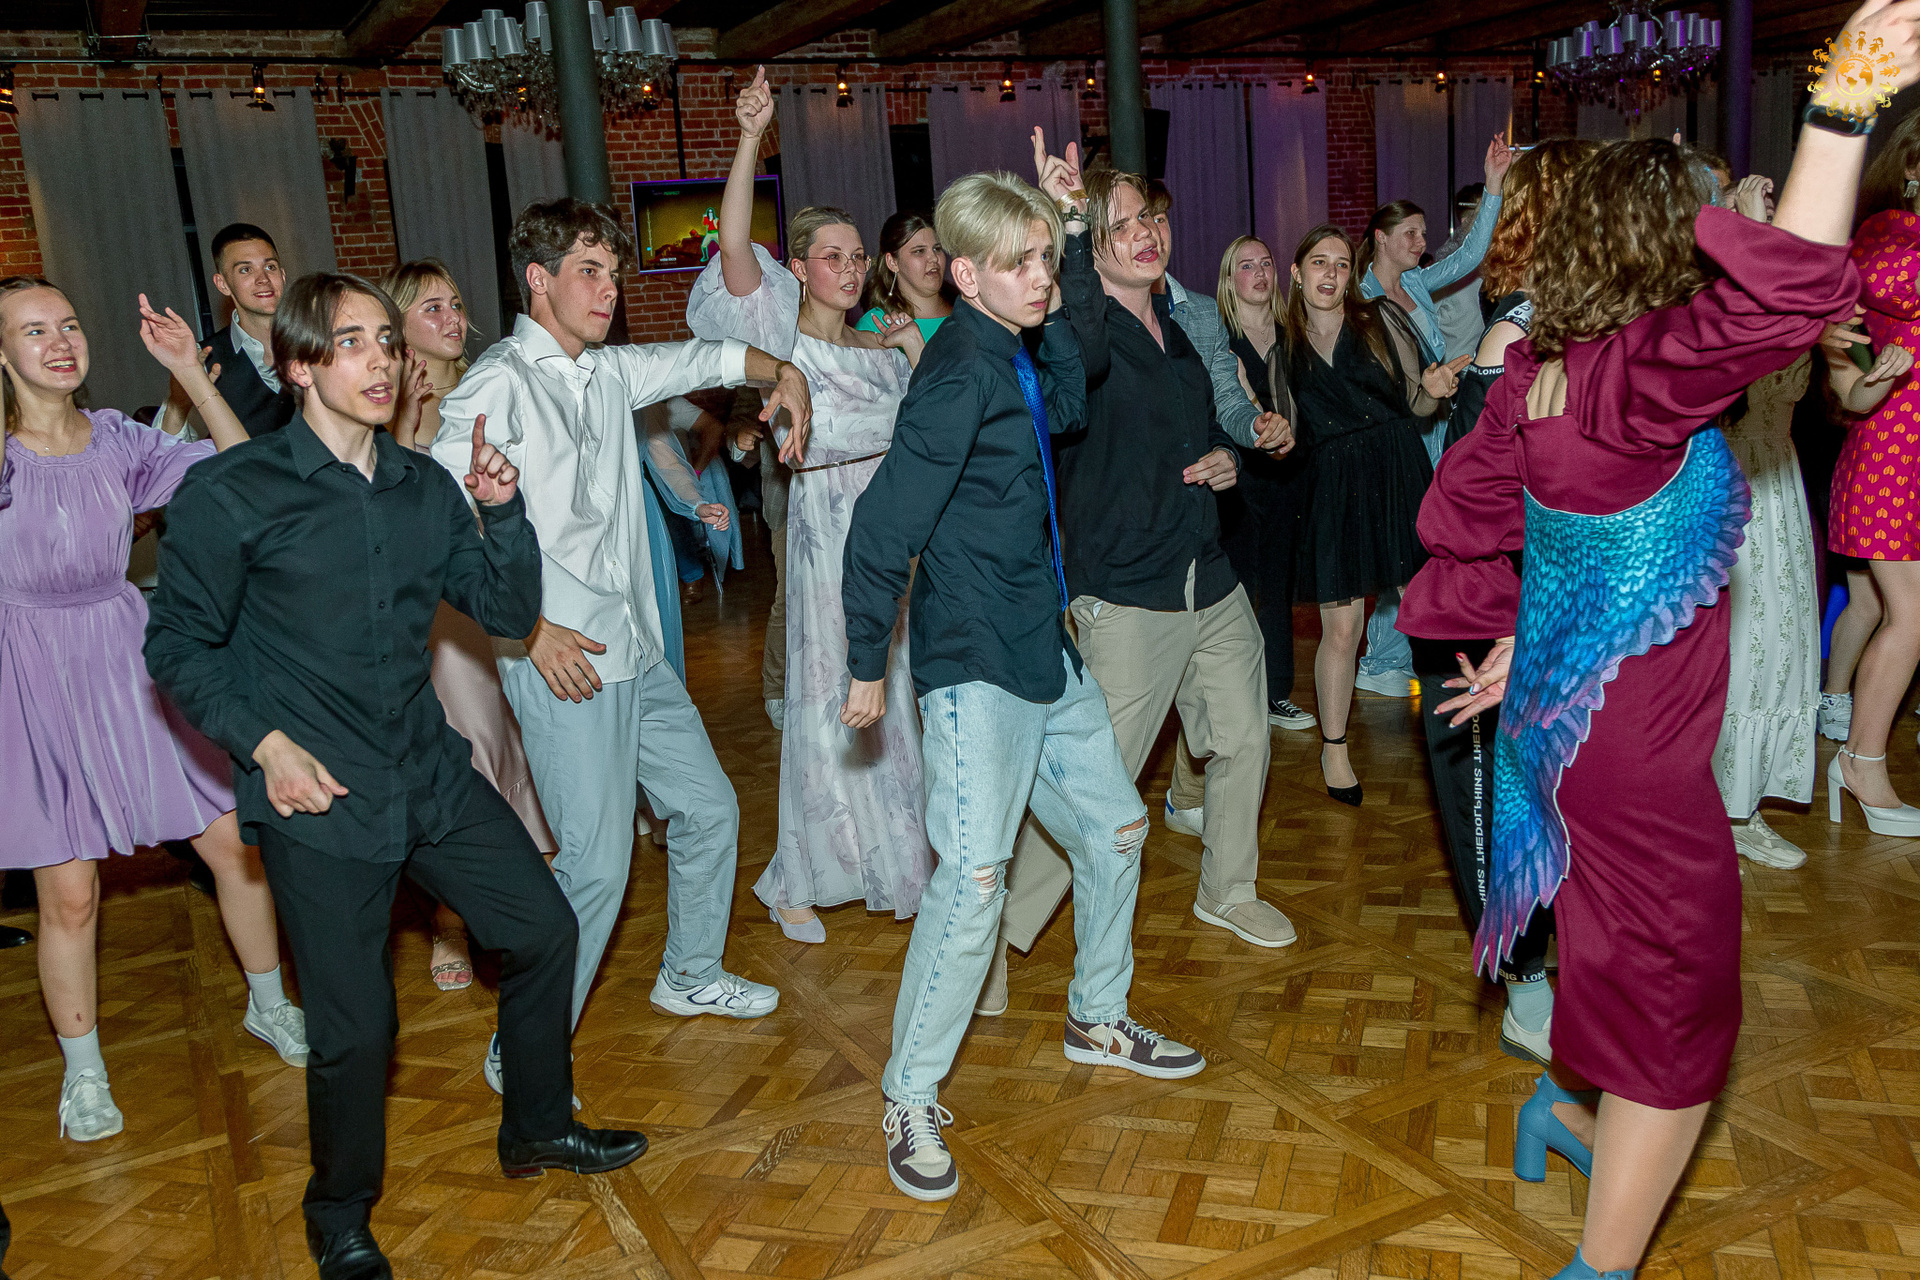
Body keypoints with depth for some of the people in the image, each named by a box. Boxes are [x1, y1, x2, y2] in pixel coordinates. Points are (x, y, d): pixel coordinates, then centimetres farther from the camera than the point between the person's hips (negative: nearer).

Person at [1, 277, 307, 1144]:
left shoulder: (118, 440, 1)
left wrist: (190, 373, -12)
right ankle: (82, 1072, 24)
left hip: (131, 662, 3)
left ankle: (267, 1006, 30)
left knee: (237, 843, 6)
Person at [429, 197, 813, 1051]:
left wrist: (782, 372, 6)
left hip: (638, 653, 9)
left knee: (709, 807, 18)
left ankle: (690, 977, 40)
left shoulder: (609, 372, 12)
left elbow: (706, 358, 26)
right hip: (562, 663, -9)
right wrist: (531, 628, -20)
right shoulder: (499, 386, -10)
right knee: (597, 865, -9)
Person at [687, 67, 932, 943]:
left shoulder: (881, 347, 14)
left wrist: (918, 352, 7)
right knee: (826, 704, 0)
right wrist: (751, 139, -27)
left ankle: (888, 860, 29)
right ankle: (797, 881, 15)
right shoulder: (781, 337, -4)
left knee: (887, 699, 13)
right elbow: (733, 243, -20)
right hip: (826, 535, -5)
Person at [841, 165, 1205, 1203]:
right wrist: (868, 663, -14)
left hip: (1046, 649, 10)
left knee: (1113, 824, 18)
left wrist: (1054, 317, 11)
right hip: (975, 663, -10)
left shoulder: (1014, 357, 8)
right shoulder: (961, 371, -18)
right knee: (973, 880, -11)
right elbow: (884, 523, -19)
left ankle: (1097, 1019, 38)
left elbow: (1066, 409, 27)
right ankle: (910, 1100, 5)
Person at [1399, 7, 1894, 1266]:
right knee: (1679, 996, 5)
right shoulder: (1645, 372, -24)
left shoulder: (1540, 368, 1)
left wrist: (1502, 636, 14)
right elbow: (1788, 294, -41)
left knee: (1612, 928, 30)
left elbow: (1467, 502, 9)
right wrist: (1842, 114, -43)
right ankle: (1604, 1259, 15)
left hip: (1555, 706, 9)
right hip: (1636, 737, -9)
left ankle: (1566, 1111, 53)